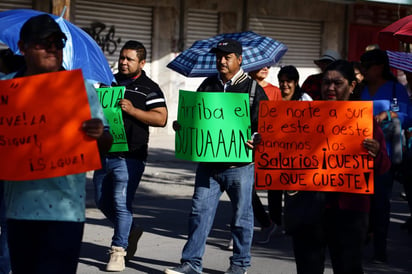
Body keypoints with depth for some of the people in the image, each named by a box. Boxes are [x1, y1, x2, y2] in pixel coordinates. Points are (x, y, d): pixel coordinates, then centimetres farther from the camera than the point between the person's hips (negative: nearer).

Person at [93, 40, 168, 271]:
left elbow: (161, 118, -11)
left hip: (130, 156, -6)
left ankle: (118, 251, -1)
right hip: (104, 153, 7)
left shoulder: (149, 89, -2)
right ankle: (131, 230, 35)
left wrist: (133, 111, -20)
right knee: (103, 201, 13)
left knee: (122, 203, -9)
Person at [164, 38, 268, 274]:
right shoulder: (208, 85, 12)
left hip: (239, 164, -4)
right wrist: (182, 126, -1)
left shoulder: (252, 88, -2)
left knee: (242, 214, 7)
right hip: (208, 160, 4)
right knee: (200, 211, 2)